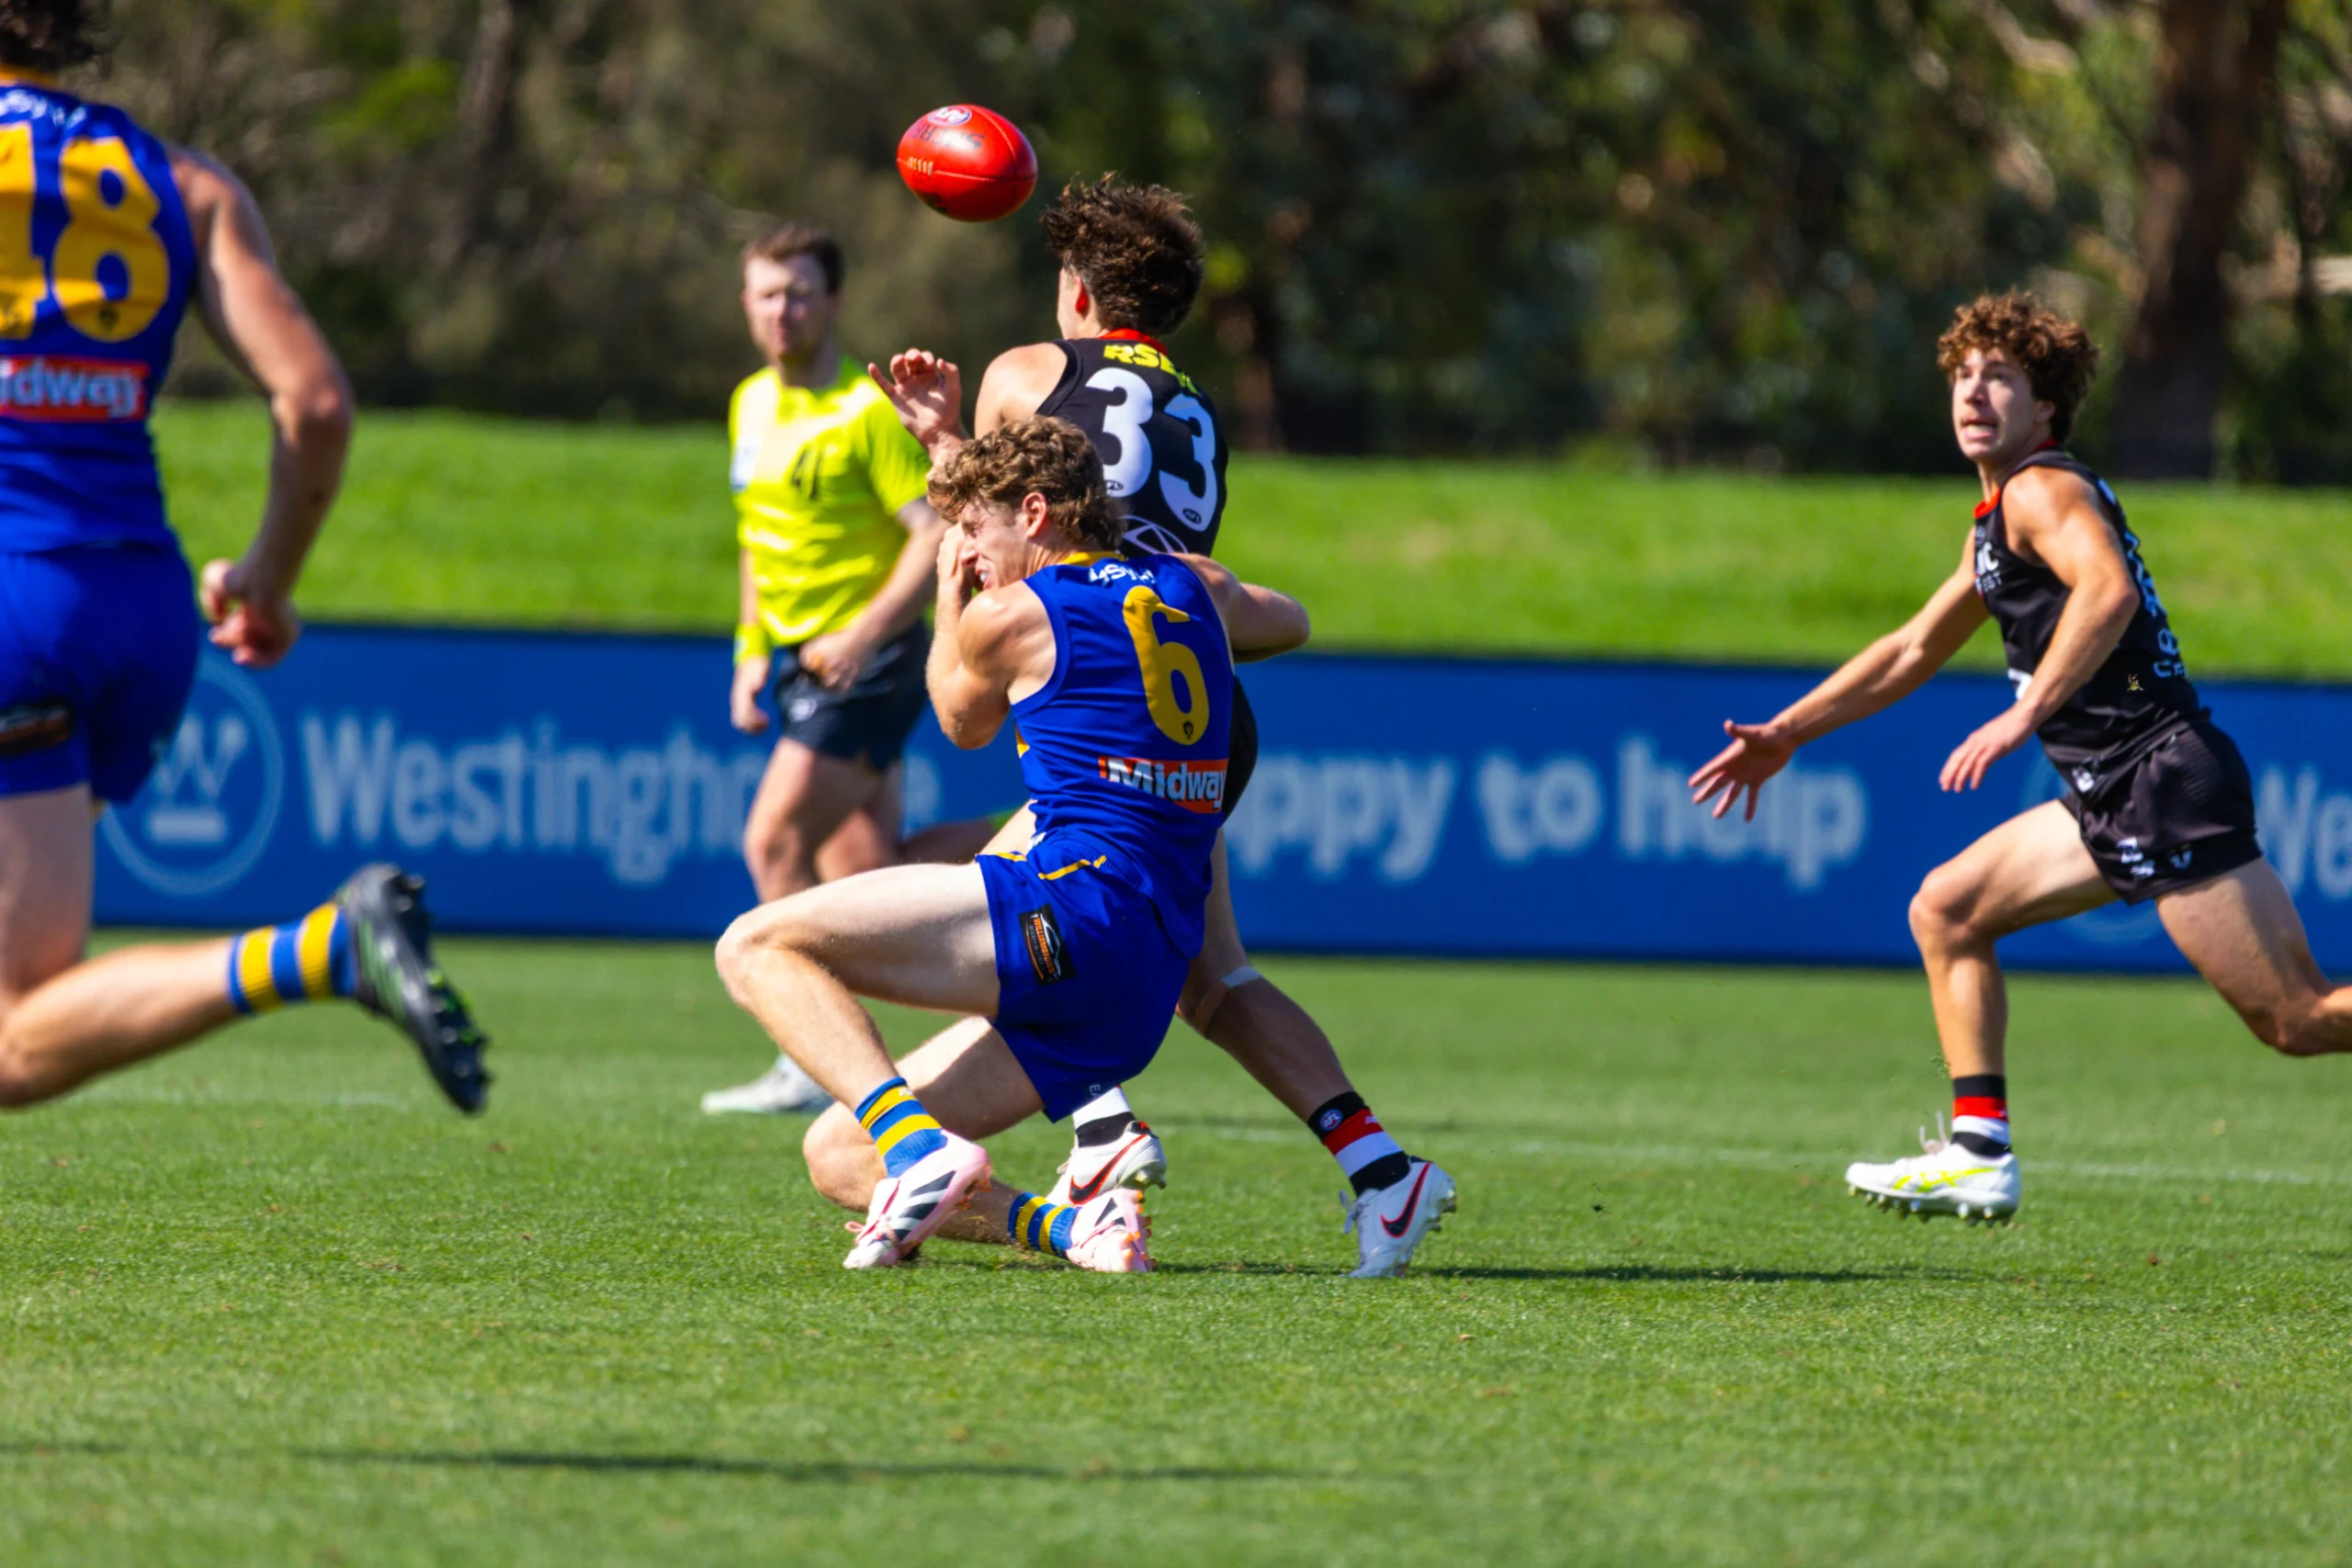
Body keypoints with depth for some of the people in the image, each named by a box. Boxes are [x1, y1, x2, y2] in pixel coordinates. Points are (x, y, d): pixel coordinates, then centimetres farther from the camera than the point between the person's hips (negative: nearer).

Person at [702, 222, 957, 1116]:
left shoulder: (867, 412, -12)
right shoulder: (751, 406, 12)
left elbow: (938, 536, -17)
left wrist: (865, 634, -25)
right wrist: (751, 654, 17)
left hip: (864, 663, -8)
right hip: (794, 657, 8)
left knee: (774, 842, -16)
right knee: (858, 874, 6)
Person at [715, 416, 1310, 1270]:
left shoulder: (1007, 615, 1)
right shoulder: (1198, 587, 19)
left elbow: (964, 724, 23)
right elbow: (1288, 621, 43)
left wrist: (949, 601, 34)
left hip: (1072, 904, -8)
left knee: (756, 947, -10)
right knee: (837, 1159, 12)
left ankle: (918, 1146, -29)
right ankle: (1076, 1227, -8)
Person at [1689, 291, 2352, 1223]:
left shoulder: (2042, 490, -8)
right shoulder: (1996, 524, 23)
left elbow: (2109, 589, -29)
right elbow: (1915, 650, 35)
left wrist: (2027, 712, -35)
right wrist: (1785, 735, 36)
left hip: (2167, 780, -10)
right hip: (2114, 801, 10)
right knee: (1946, 907, 13)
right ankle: (1980, 1157, 9)